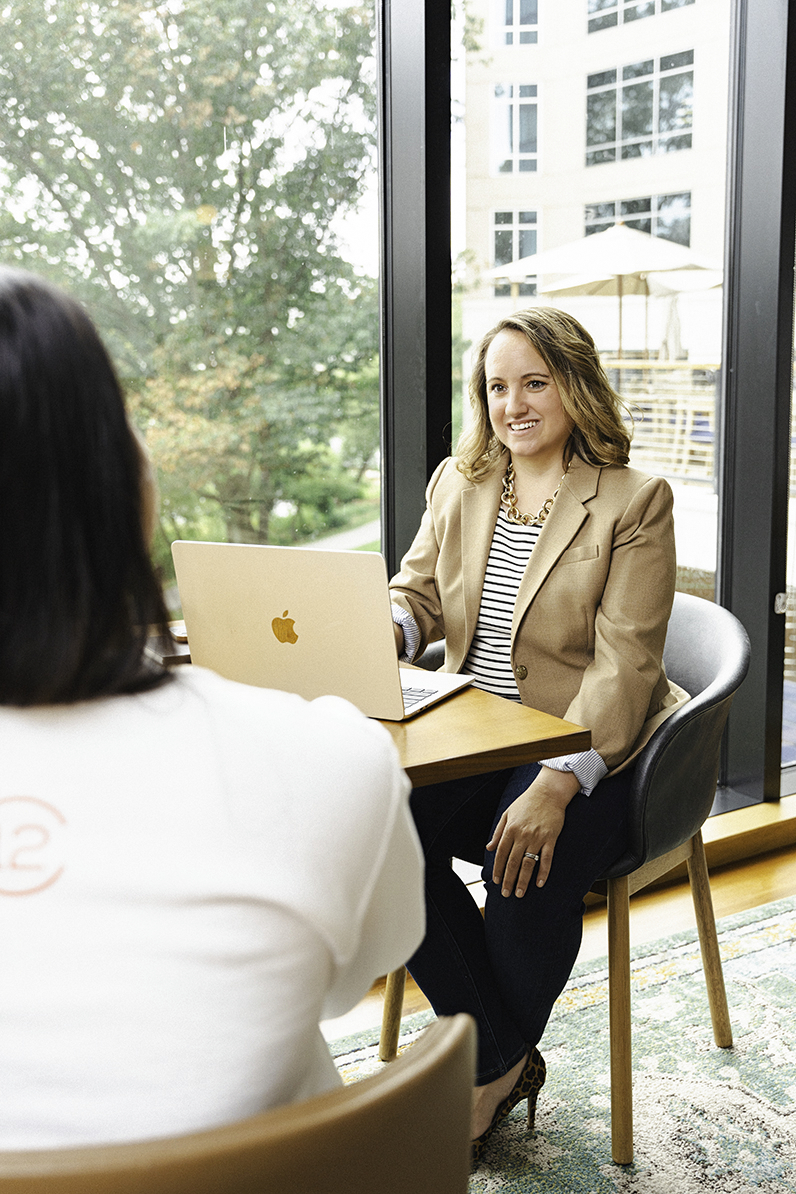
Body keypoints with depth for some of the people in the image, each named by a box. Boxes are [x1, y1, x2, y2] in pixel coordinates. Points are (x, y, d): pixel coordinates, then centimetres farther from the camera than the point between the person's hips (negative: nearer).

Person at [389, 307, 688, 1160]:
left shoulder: (634, 501, -5)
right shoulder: (457, 484, 12)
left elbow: (624, 663, -13)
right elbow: (416, 596, 10)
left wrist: (556, 784, -25)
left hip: (588, 749, -4)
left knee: (527, 867, -31)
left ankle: (488, 1077, 2)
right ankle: (501, 1058, -5)